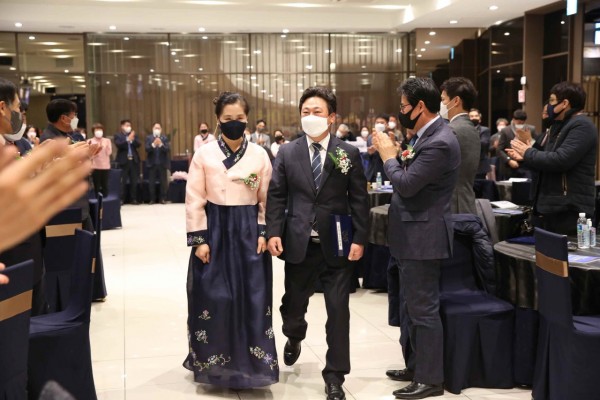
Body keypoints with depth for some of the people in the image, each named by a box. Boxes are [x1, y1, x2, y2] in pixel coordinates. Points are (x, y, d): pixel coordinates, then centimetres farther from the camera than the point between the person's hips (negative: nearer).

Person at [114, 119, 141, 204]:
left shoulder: (133, 134, 12)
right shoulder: (118, 135, 1)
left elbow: (138, 144, 2)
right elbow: (119, 145, -14)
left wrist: (132, 139, -16)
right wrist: (128, 139, -24)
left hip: (133, 160, 4)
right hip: (123, 161, -4)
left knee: (134, 181, 5)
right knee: (122, 181, -4)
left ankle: (133, 199, 11)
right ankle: (121, 199, 1)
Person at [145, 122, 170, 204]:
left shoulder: (165, 138, 5)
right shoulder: (148, 138, 5)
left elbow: (168, 149, -7)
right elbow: (147, 149, -8)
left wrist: (161, 144, -23)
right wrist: (153, 144, -24)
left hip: (162, 163, 0)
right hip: (152, 164, 0)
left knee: (163, 182, 1)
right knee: (151, 182, 2)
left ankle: (163, 198, 9)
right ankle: (152, 199, 10)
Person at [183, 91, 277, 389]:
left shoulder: (259, 154, 2)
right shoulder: (204, 154, -3)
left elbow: (267, 199, 6)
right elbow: (194, 200, -4)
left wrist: (264, 233, -3)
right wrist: (199, 239, -8)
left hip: (249, 231, 2)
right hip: (215, 231, -1)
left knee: (251, 298, 2)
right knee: (214, 298, 1)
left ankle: (249, 362, 16)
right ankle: (215, 362, 18)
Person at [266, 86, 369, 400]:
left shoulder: (349, 154, 1)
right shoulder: (287, 153, 4)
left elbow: (359, 200, 0)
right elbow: (276, 196, 2)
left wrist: (359, 239, -6)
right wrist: (273, 232, -9)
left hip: (336, 245, -1)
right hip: (299, 244, 2)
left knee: (338, 311, 1)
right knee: (293, 303, 16)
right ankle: (294, 339, 51)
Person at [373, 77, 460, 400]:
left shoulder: (439, 143, -21)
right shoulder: (429, 135, 10)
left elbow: (406, 185, -24)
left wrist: (388, 155, -10)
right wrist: (400, 156, 1)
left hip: (422, 238, -11)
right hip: (411, 237, 11)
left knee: (423, 309, 0)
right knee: (410, 306, 20)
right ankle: (415, 366, 34)